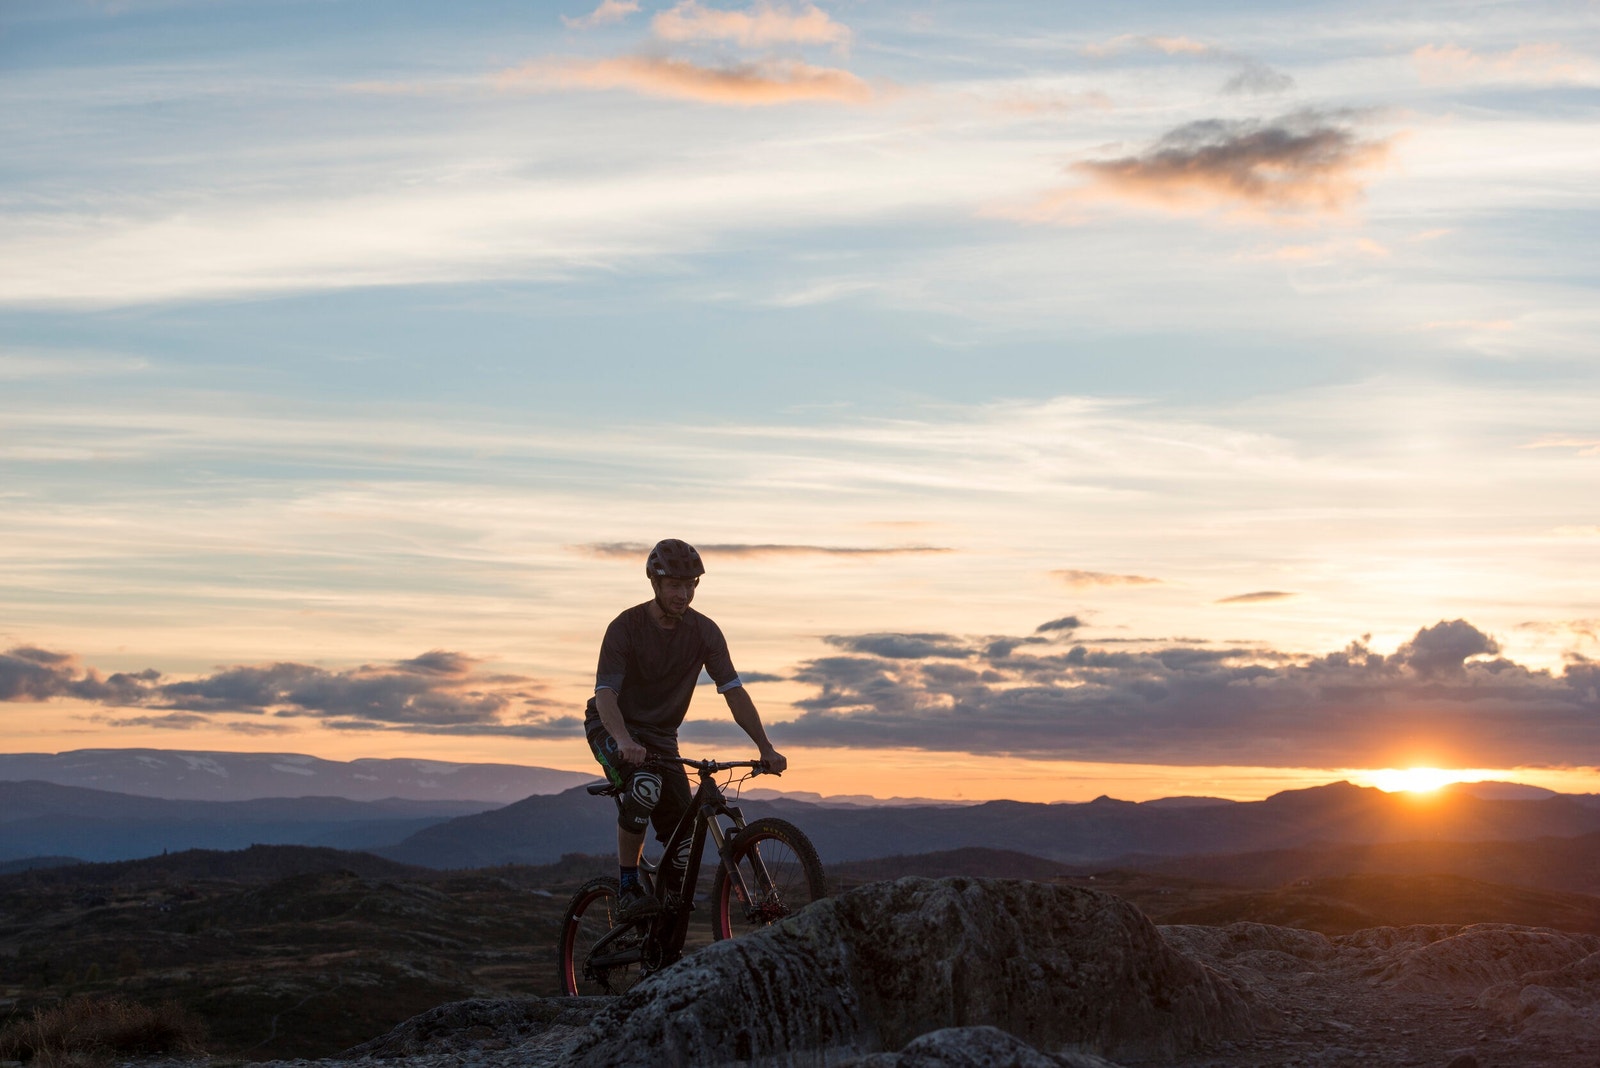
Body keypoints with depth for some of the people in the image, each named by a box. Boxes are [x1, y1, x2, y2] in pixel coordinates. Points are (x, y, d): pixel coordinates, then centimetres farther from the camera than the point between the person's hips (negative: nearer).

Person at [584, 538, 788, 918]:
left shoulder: (705, 631, -9)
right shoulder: (626, 627, -20)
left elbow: (734, 691, -11)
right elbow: (605, 694, -28)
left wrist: (766, 749, -23)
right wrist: (624, 741, -48)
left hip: (661, 736, 4)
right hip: (613, 729, -4)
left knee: (683, 837, -7)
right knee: (644, 784, -36)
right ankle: (629, 889, -23)